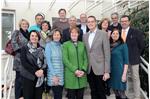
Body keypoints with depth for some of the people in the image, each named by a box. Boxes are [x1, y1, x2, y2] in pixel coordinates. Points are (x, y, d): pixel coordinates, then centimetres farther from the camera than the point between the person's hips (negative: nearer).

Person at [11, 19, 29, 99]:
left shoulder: (28, 33, 17)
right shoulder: (16, 32, 0)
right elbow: (13, 43, -12)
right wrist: (21, 51, -17)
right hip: (20, 58, -6)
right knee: (19, 77, 0)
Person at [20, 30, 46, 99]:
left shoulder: (42, 49, 10)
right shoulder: (24, 48, 1)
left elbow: (45, 62, 4)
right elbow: (24, 62, -9)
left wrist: (42, 70, -15)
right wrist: (35, 71, -17)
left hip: (40, 77, 3)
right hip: (28, 77, -3)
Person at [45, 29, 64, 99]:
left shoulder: (62, 46, 11)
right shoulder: (49, 45, -2)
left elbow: (63, 61, 11)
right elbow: (48, 61, -8)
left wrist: (59, 75, 2)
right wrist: (54, 75, -13)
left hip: (61, 75, 4)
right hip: (53, 74, -4)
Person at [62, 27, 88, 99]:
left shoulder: (82, 44, 11)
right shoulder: (65, 45, 0)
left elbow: (85, 58, 7)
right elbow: (65, 60, -8)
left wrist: (83, 70, -7)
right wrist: (75, 70, -14)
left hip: (82, 75, 3)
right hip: (70, 75, -3)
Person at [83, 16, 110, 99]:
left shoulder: (103, 34, -5)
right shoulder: (85, 36, 10)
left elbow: (107, 53, -9)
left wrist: (107, 71, -12)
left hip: (99, 69, -4)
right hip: (89, 69, 4)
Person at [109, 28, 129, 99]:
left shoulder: (123, 45, -6)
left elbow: (126, 61, -8)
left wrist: (124, 74, -14)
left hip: (119, 71, -4)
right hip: (111, 71, 4)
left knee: (121, 93, -3)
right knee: (115, 92, 13)